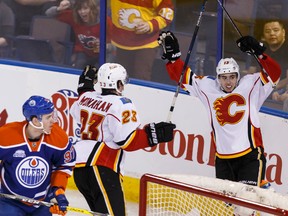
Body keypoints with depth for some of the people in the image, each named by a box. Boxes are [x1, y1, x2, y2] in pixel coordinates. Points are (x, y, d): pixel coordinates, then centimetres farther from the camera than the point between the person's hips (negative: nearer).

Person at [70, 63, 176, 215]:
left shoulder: (87, 97, 13)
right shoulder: (121, 105, -8)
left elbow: (77, 114, 36)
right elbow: (127, 140, -17)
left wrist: (85, 88, 43)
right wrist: (153, 134, -18)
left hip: (79, 168, 9)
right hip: (102, 168, -9)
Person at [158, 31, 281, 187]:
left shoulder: (251, 85, 0)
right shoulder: (208, 88, 7)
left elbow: (274, 73, -10)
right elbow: (181, 75, 12)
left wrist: (259, 53, -21)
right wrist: (172, 55, 2)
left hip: (250, 155, -4)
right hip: (223, 159, 4)